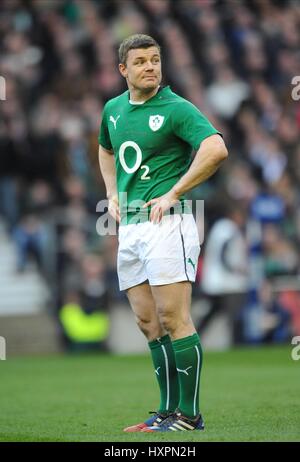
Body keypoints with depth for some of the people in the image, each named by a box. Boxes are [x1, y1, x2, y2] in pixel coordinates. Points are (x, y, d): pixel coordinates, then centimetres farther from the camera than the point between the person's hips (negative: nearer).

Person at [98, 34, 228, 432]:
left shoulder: (176, 108, -8)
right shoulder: (113, 109, 14)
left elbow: (216, 149, -22)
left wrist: (173, 194, -18)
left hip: (165, 221, -8)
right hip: (129, 226, 8)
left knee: (173, 318, -10)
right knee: (148, 322, 8)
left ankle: (190, 415, -7)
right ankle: (168, 410, 14)